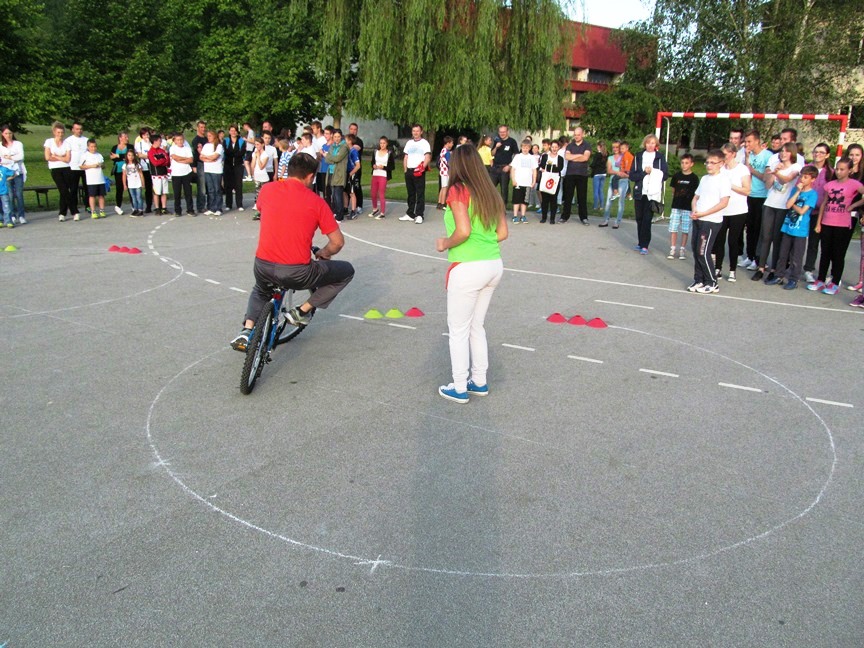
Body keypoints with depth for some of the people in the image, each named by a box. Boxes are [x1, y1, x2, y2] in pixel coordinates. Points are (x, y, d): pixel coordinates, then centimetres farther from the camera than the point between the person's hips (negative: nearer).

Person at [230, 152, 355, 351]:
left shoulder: (268, 189, 5)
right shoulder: (316, 202, -3)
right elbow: (338, 242, 1)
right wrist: (324, 253, 23)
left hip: (263, 267, 4)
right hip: (297, 273, -4)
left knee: (260, 291, 39)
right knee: (346, 271, 18)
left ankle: (247, 331, 15)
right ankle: (302, 311, 13)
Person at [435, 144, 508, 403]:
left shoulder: (458, 190, -10)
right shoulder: (490, 192, 11)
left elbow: (463, 231, -20)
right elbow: (502, 233, 10)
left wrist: (444, 244, -4)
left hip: (467, 269, -7)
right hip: (494, 265, 7)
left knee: (459, 330, 8)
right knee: (476, 327, 21)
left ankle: (459, 388, 16)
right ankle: (479, 382, 29)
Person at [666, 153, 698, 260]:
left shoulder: (694, 178, -2)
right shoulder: (676, 176, 5)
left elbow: (696, 194, 0)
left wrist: (694, 208, -3)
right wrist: (674, 201, 8)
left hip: (688, 208, -2)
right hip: (676, 207, 2)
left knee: (685, 230, 4)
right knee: (673, 229, -1)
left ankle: (682, 250, 13)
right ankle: (672, 250, 6)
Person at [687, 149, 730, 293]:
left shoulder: (723, 179, -8)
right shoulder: (704, 178, 14)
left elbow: (723, 203, -15)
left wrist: (703, 213, -17)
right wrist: (694, 211, -2)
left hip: (712, 221, -7)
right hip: (698, 220, 7)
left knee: (703, 252, -8)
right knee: (696, 251, 8)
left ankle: (712, 283, 3)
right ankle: (698, 280, 19)